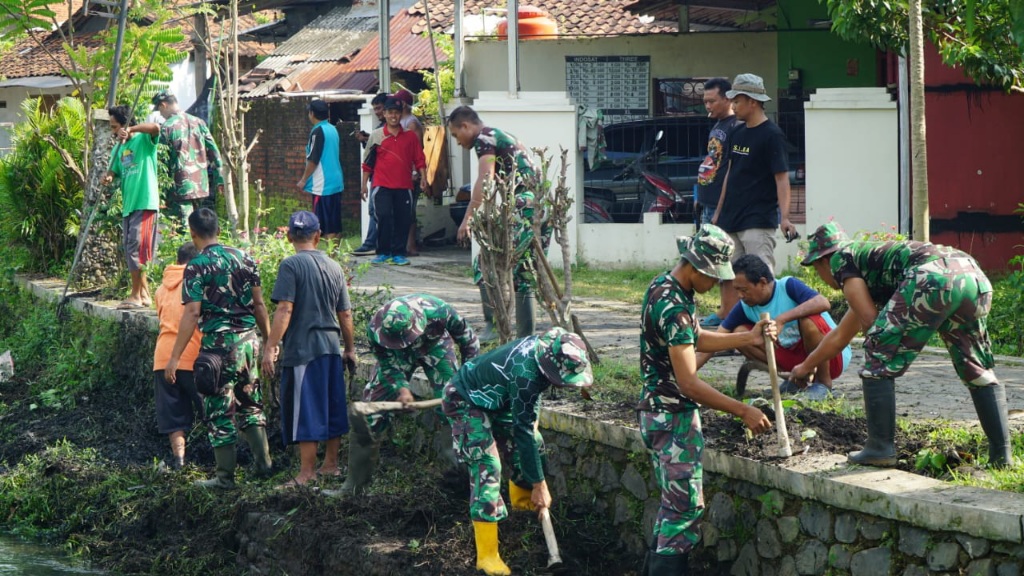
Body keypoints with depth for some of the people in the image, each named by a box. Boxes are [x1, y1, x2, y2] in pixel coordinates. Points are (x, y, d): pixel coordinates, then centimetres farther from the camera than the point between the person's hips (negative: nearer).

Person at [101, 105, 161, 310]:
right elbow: (113, 171, 12)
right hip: (128, 204, 8)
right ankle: (145, 294, 15)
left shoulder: (144, 140, -4)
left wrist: (130, 130, -28)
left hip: (145, 203, -8)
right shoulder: (118, 148, 17)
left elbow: (155, 128, -25)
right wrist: (108, 178, -10)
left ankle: (136, 295, -6)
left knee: (136, 248, -10)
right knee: (130, 249, 9)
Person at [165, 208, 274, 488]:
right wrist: (269, 341, 22)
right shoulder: (243, 258, 7)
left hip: (219, 342, -6)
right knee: (250, 404, 19)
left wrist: (175, 357, -13)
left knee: (220, 411, 2)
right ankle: (264, 463, 18)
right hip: (249, 339, 6)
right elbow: (259, 304, 11)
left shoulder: (197, 266, -10)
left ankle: (225, 476, 6)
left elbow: (192, 313, -15)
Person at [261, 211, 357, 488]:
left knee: (304, 410, -3)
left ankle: (307, 472, -3)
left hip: (303, 348, -6)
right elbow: (345, 314, 11)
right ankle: (331, 464, 24)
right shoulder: (334, 267, 8)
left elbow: (284, 310, -17)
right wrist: (350, 349, 21)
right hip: (332, 346, 6)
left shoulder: (291, 265, -10)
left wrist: (270, 347, -16)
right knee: (332, 406, 14)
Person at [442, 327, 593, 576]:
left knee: (534, 444, 12)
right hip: (467, 403, -9)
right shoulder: (525, 375, -39)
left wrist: (533, 422, 2)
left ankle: (521, 498, 42)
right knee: (487, 467, -18)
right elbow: (522, 433, -33)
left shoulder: (543, 348, -15)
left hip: (495, 399, 9)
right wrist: (539, 485, -27)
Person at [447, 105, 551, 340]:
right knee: (524, 276, 10)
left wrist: (468, 218, -16)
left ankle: (494, 324, -10)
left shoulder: (484, 138, -1)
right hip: (542, 210, 9)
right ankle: (526, 338, 8)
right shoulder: (506, 137, 27)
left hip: (522, 208, -9)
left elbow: (485, 180, -15)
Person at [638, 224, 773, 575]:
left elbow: (694, 340, 23)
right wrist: (744, 412, -22)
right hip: (673, 418, -10)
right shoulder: (674, 306, -23)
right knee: (686, 507, -8)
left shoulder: (663, 287, 9)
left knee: (674, 504, 16)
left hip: (659, 413, 10)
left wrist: (748, 338, 12)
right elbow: (689, 384, -25)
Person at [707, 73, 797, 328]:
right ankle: (727, 315, 22)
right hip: (732, 218, 8)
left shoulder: (771, 135, -12)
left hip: (759, 220, -8)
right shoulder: (739, 133, 13)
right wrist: (719, 211, 21)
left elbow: (782, 177, -17)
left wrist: (784, 217, -26)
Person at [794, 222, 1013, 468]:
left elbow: (869, 320, 4)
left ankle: (880, 448, 5)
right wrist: (806, 367, 69)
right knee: (977, 371, 20)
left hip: (931, 276, -9)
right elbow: (840, 336, 57)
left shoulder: (840, 259, 19)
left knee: (879, 360, 5)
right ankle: (1002, 454, 16)